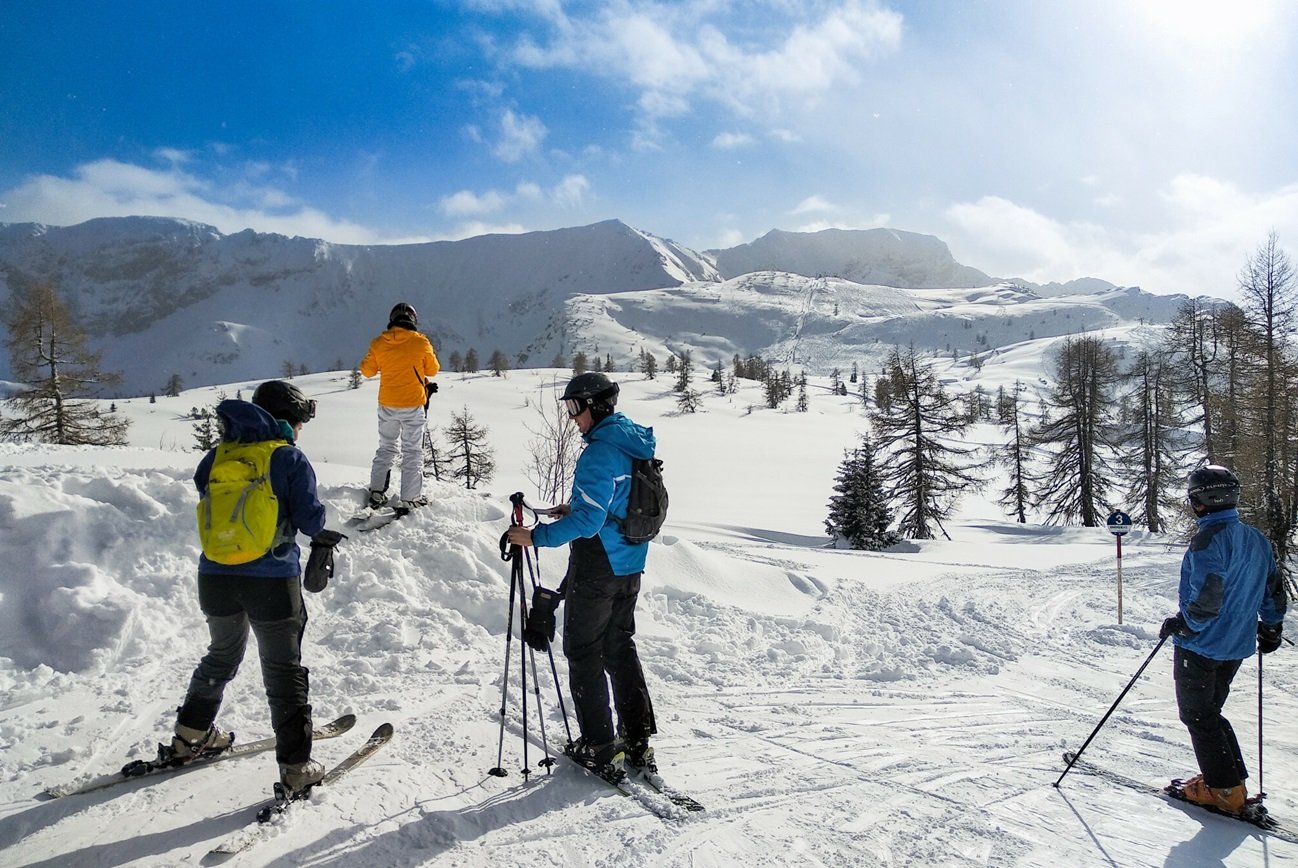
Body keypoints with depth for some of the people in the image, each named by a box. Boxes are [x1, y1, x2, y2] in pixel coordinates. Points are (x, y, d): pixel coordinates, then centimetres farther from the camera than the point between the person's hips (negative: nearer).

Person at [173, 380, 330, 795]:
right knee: (284, 671, 6)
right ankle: (296, 766, 7)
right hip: (272, 581, -5)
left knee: (221, 656, 29)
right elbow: (311, 522, -10)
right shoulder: (292, 460, -9)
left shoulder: (221, 454, 4)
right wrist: (318, 515, 11)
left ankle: (191, 735, 42)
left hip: (216, 577, 5)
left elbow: (201, 485, 18)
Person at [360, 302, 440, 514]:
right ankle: (408, 501, 4)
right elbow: (433, 370, 1)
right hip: (413, 406, -3)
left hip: (387, 406, 3)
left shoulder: (379, 343, -3)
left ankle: (376, 492, 19)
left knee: (386, 448, 20)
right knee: (412, 453, 5)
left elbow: (367, 370, 8)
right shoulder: (421, 343, -12)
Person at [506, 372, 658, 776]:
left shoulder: (600, 451, -21)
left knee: (583, 653, 5)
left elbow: (587, 522, -26)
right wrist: (576, 507, 15)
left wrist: (536, 537, -19)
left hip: (596, 568, -9)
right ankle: (639, 742, 22)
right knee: (620, 648, 18)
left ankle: (599, 749, 11)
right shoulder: (636, 442, 8)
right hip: (631, 565, 9)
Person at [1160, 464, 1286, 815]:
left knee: (1198, 717, 5)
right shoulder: (1257, 539, 5)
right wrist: (1271, 629, 26)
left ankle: (1225, 791, 8)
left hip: (1200, 646, -8)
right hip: (1236, 646, 8)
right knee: (1210, 712, 21)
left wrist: (1180, 625, -11)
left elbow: (1207, 599, -26)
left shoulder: (1208, 539, -21)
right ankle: (1232, 779, 24)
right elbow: (1274, 591, 13)